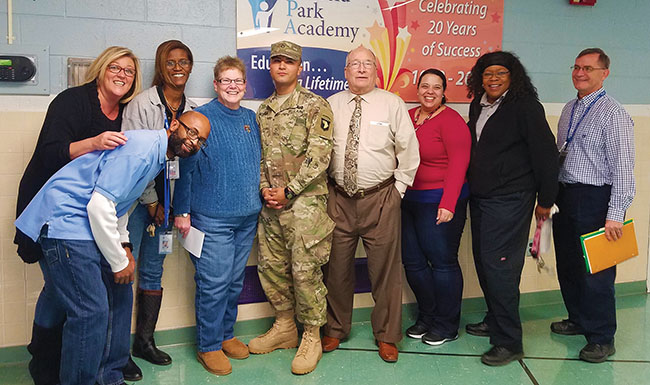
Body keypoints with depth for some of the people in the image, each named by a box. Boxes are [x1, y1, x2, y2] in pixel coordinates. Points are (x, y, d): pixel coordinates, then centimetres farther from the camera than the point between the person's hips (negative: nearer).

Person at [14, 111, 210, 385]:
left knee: (119, 296, 14)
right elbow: (100, 206, -25)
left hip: (91, 225, 10)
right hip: (65, 222, -10)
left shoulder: (157, 155, 12)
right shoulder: (141, 147, -20)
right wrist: (119, 262, -15)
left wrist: (124, 244, 11)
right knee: (91, 311, -13)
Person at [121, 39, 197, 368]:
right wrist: (150, 200, -8)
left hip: (166, 201, 5)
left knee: (153, 270, 12)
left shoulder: (192, 110, 7)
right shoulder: (142, 103, -8)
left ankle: (145, 341, 24)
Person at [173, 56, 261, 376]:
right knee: (214, 283, -2)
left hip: (247, 217, 6)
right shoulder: (201, 118, -6)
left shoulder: (250, 119, 11)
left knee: (235, 281, 15)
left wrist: (260, 198, 16)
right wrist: (182, 211, -9)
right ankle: (209, 346, 15)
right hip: (212, 217, -6)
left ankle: (226, 334, 31)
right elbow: (186, 166, -7)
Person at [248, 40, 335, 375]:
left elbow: (319, 155, -12)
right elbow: (259, 153, 17)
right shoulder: (263, 109, 17)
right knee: (271, 266, 12)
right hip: (270, 202, 7)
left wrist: (288, 191, -14)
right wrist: (264, 187, 0)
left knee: (305, 270, -4)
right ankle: (284, 327, 30)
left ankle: (311, 338, 11)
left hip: (305, 201, -6)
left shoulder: (315, 105, -3)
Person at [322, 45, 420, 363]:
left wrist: (398, 189, -1)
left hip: (381, 200, -1)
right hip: (338, 199, 2)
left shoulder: (392, 104, 0)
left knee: (385, 269, 5)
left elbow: (409, 151, 2)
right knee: (336, 268, 11)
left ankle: (386, 336, 23)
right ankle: (335, 330, 31)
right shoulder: (331, 105, 5)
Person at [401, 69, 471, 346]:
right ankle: (426, 316, 29)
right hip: (407, 200, 7)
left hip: (438, 201, -6)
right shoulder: (408, 117, 10)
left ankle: (447, 326, 17)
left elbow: (458, 164, -14)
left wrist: (448, 204, -21)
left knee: (442, 261, 1)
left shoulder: (451, 121, -7)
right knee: (413, 261, 11)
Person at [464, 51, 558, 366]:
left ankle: (509, 342, 2)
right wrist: (471, 186, 16)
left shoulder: (525, 107, -10)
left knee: (498, 266, -9)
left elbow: (546, 153, -9)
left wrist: (545, 200, -7)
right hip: (479, 198, 8)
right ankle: (494, 321, 31)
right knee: (483, 261, 13)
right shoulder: (478, 106, 12)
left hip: (510, 199, -8)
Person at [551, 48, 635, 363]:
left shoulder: (614, 115, -11)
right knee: (567, 265, 16)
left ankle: (601, 337, 16)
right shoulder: (569, 109, 13)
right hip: (565, 196, 8)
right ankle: (578, 319, 35)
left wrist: (615, 215, -20)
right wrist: (552, 195, 15)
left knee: (595, 271, 1)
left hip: (595, 199, -7)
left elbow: (623, 168, -16)